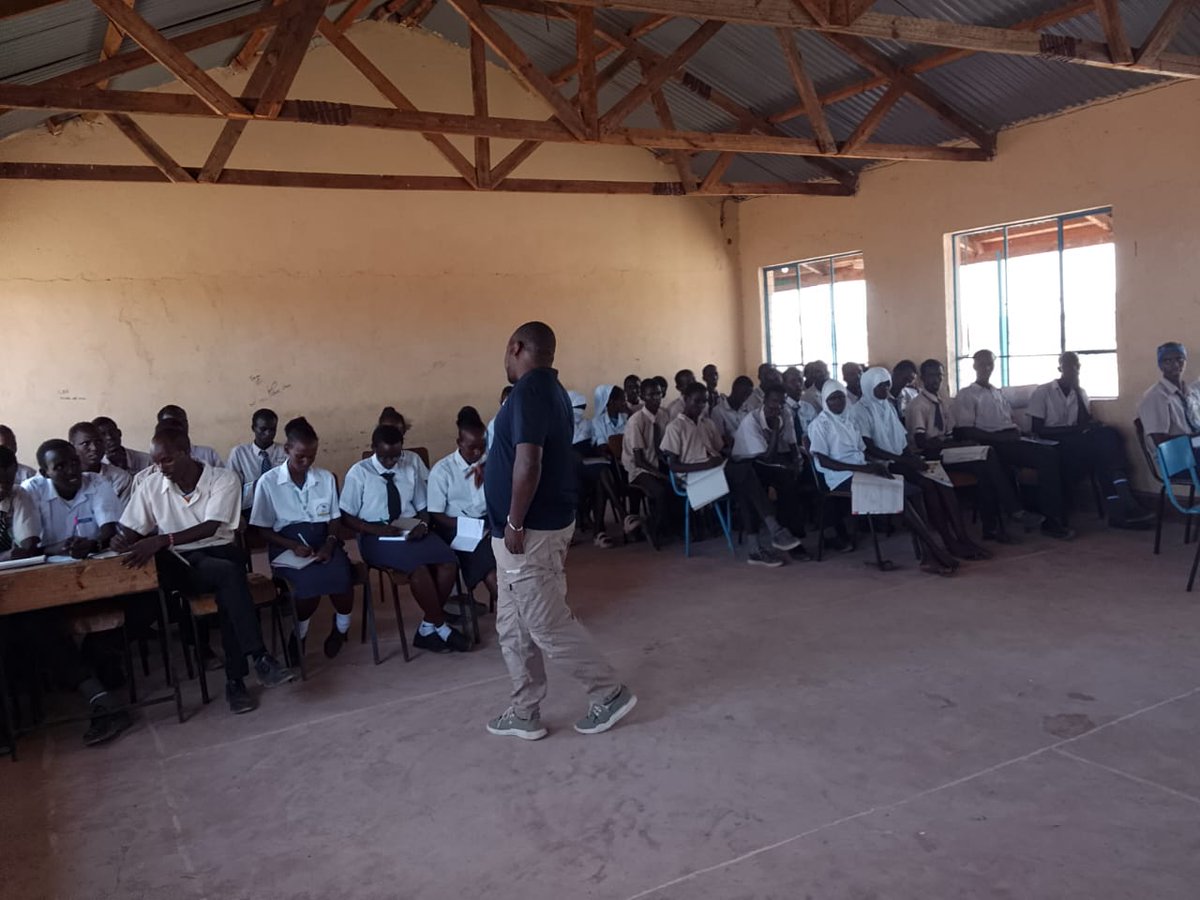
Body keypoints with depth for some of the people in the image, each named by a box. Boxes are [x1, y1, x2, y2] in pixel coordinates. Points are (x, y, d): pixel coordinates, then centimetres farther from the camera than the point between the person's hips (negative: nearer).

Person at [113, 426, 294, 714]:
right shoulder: (149, 485, 3)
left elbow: (210, 528, -19)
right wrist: (120, 541, -18)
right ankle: (259, 657, -34)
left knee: (228, 593, -36)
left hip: (220, 553, 0)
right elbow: (130, 530, 8)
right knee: (229, 575, -34)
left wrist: (163, 540, -31)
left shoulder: (223, 479, -8)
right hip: (179, 563, 0)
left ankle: (235, 679, -27)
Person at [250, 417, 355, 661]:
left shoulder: (326, 477, 8)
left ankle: (341, 627, 4)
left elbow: (335, 519, 10)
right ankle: (299, 635, -1)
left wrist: (329, 543, -11)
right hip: (287, 544, -2)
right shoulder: (267, 482, -2)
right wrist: (293, 546, -16)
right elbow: (262, 529, 0)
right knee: (309, 584, -34)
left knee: (342, 579, -30)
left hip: (322, 539, 3)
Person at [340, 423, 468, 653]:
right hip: (377, 538, -4)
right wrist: (378, 529, -17)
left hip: (412, 531, 4)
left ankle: (427, 629, -9)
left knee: (448, 562, -23)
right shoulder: (359, 473, -2)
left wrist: (423, 524, -11)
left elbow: (423, 506, 12)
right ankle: (441, 628, -12)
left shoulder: (412, 464, 7)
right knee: (418, 568, -31)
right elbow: (346, 517, -2)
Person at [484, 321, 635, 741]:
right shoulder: (550, 388, 13)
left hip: (530, 530, -10)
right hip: (544, 522, 10)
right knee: (514, 624, 15)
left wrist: (514, 524, -22)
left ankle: (610, 694, 15)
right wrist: (491, 467, 32)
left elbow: (529, 461, -27)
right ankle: (525, 713, 23)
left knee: (549, 624, 1)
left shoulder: (529, 390, -19)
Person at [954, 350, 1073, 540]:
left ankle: (1055, 518, -23)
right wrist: (998, 437, -15)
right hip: (992, 445, -7)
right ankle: (1052, 520, -22)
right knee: (1047, 455, -26)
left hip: (1011, 441, 7)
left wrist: (1016, 430, 3)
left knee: (1051, 453, -23)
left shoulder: (998, 393, 31)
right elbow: (966, 431, -6)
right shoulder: (966, 395, 7)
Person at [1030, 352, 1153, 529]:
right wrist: (1073, 429, -19)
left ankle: (1119, 507, -33)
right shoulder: (1042, 392, 0)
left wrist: (1077, 389, -6)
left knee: (1110, 435, -27)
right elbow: (1038, 430, -10)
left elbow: (1086, 422, 5)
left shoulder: (1080, 392, 17)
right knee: (1102, 443, -30)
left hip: (1075, 442, 5)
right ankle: (1122, 507, -29)